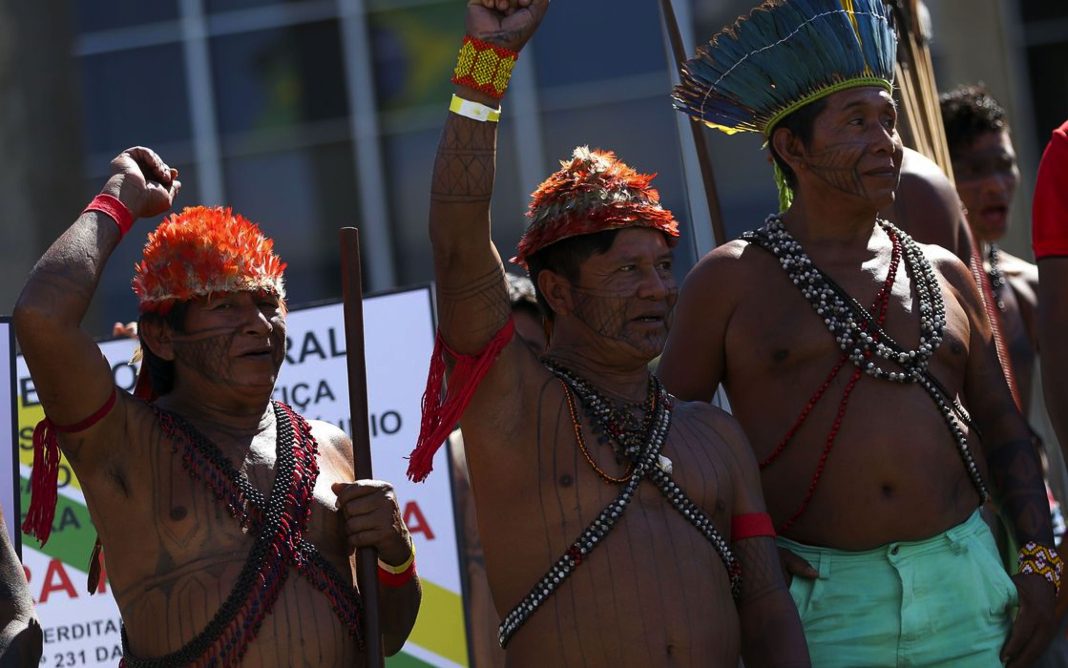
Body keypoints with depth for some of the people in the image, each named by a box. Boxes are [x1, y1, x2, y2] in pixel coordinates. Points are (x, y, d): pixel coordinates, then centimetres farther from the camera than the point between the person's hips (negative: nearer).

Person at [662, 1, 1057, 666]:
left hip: (966, 589, 4)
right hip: (820, 602, -3)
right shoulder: (732, 281, 2)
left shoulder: (944, 275, 14)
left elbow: (1003, 429, 16)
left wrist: (1041, 561, 5)